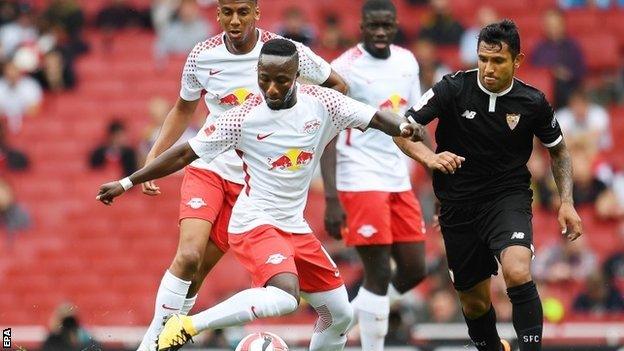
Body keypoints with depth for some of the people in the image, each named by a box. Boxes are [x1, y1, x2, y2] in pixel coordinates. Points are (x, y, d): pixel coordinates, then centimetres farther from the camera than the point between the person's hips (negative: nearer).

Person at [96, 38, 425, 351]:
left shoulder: (321, 102, -6)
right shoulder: (243, 117, -15)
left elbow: (375, 117, -2)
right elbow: (185, 153, -8)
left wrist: (403, 126, -25)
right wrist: (126, 183, -7)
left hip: (295, 227, 6)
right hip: (255, 224, -6)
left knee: (340, 313, 9)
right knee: (285, 297, -32)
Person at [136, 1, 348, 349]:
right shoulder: (202, 56, -4)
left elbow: (338, 86, 5)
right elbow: (184, 109, 15)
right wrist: (153, 156, 7)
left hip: (254, 180, -1)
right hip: (208, 167, 1)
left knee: (198, 271, -3)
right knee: (188, 256, -20)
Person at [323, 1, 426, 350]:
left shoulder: (407, 62, 8)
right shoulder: (345, 68, -12)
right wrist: (331, 199, -20)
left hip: (399, 180, 7)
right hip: (361, 181, -7)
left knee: (414, 270, 7)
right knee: (379, 274, -8)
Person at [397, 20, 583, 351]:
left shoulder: (533, 103, -8)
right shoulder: (454, 88, -12)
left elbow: (558, 150, 10)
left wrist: (566, 202, 0)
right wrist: (430, 158, -30)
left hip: (509, 197, -1)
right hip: (458, 205, 1)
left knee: (517, 272, -30)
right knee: (475, 302, 10)